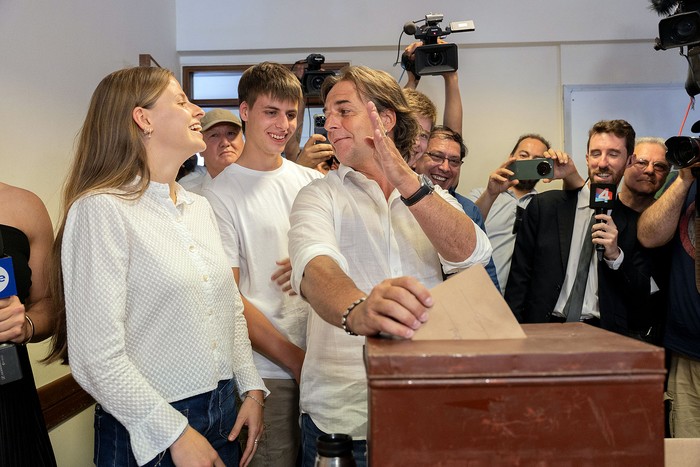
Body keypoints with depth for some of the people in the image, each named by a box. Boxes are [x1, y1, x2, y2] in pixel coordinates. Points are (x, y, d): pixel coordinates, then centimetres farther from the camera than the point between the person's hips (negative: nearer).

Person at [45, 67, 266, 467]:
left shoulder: (201, 207, 8)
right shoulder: (102, 210, -15)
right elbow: (97, 356, -19)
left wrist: (251, 389, 4)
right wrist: (176, 434, -15)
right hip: (149, 434, -7)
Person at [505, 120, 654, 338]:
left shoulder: (635, 219, 7)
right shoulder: (544, 206, 6)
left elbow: (643, 293, 7)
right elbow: (519, 277, 5)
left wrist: (616, 256, -10)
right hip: (544, 331, 0)